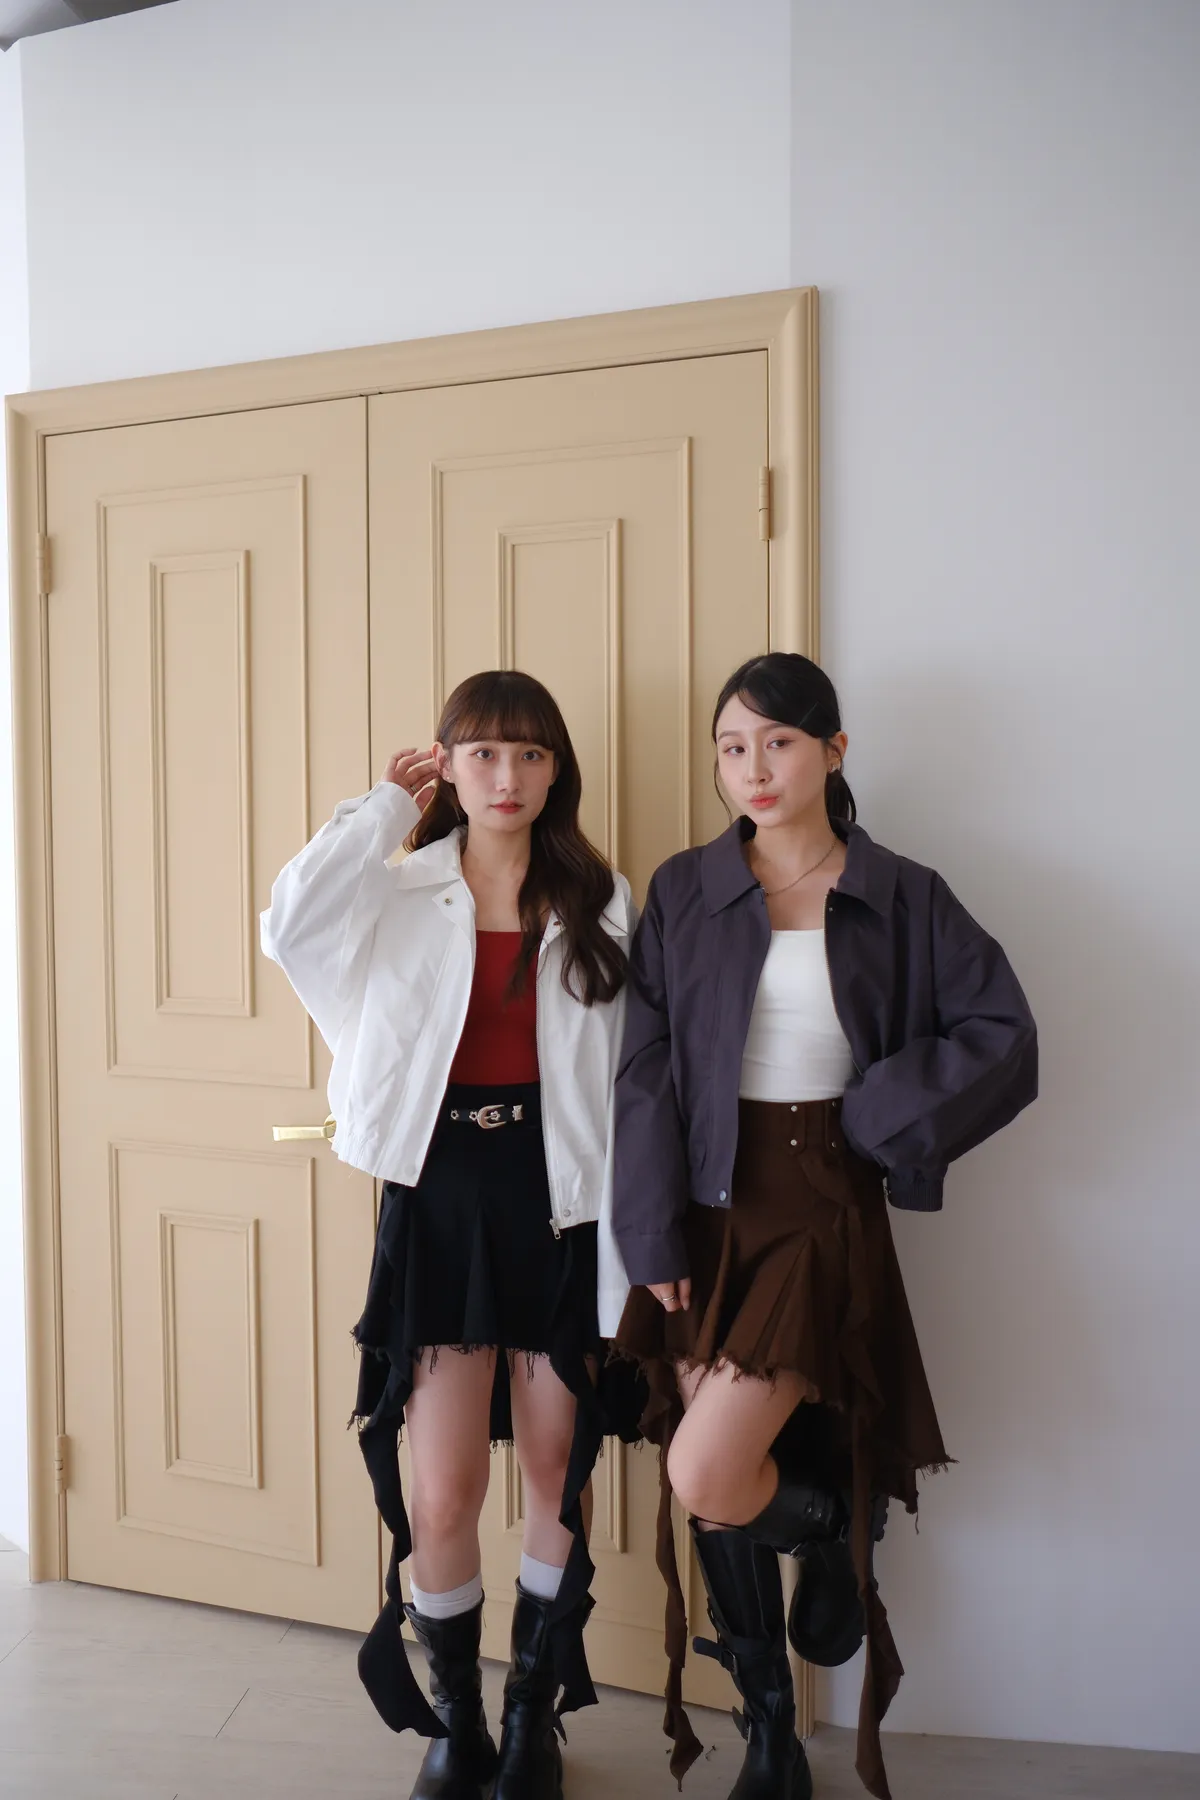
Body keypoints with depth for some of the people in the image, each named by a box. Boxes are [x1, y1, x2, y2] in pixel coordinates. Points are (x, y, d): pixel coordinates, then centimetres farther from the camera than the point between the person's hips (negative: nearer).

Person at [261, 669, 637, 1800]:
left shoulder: (598, 901, 3)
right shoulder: (402, 892, 2)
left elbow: (624, 1085, 0)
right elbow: (293, 924, -21)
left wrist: (626, 1257, -4)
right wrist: (384, 807, -9)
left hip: (558, 1203, 1)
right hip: (439, 1197, 0)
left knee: (559, 1476, 10)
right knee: (441, 1496, 0)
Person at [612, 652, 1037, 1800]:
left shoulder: (902, 899, 0)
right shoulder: (682, 894, 3)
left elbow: (1003, 1038, -3)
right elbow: (645, 1070, -1)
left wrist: (876, 1116, -8)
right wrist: (655, 1237, -6)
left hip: (824, 1213, -2)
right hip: (709, 1210, 2)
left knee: (707, 1475, -14)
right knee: (724, 1492, 8)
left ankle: (843, 1522, 21)